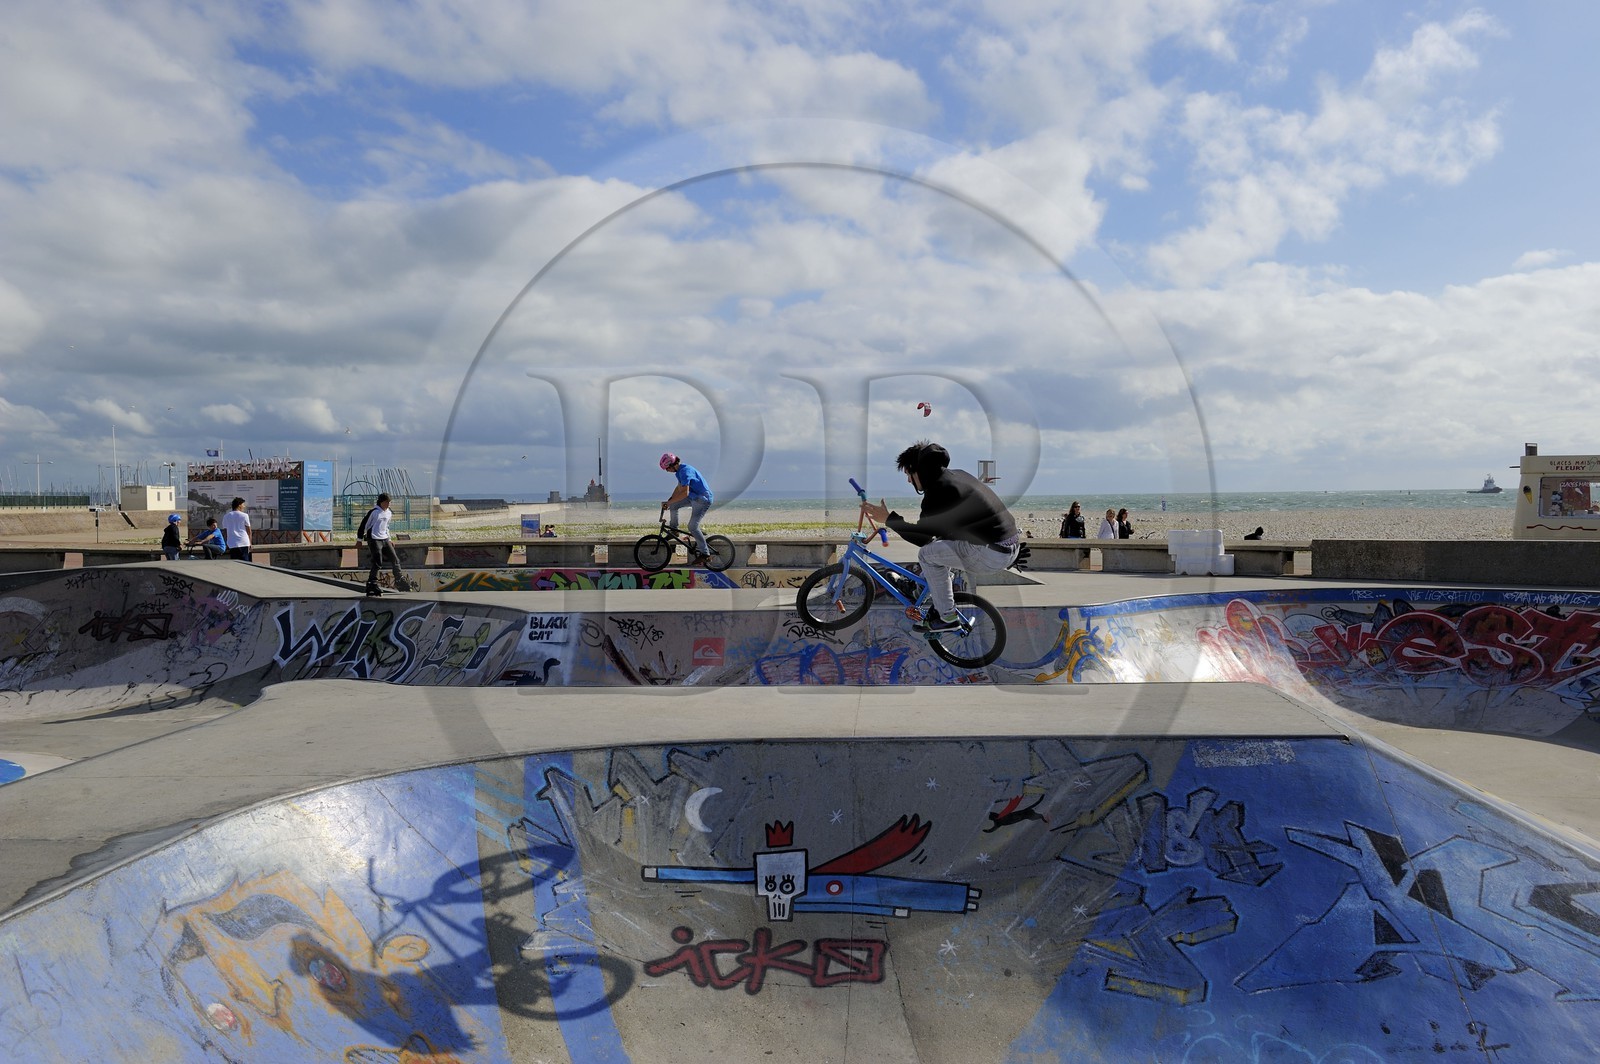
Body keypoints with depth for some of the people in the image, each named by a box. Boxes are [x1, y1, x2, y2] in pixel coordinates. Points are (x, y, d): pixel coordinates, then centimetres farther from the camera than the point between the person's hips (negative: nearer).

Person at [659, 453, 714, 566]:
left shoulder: (685, 471, -24)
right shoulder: (680, 470, 8)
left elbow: (684, 493, -31)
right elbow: (679, 488, 19)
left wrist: (669, 502, -27)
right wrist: (669, 502, 13)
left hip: (702, 499, -10)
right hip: (694, 496, 10)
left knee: (692, 527, -14)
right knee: (673, 506, 7)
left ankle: (705, 554, -10)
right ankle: (674, 530, 22)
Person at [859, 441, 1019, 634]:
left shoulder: (939, 490, -14)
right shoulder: (957, 475, 15)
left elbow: (922, 538, -8)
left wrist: (888, 519, -1)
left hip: (993, 554, -10)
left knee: (927, 553, -5)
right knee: (940, 544, 24)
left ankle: (947, 618, 2)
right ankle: (941, 606, 28)